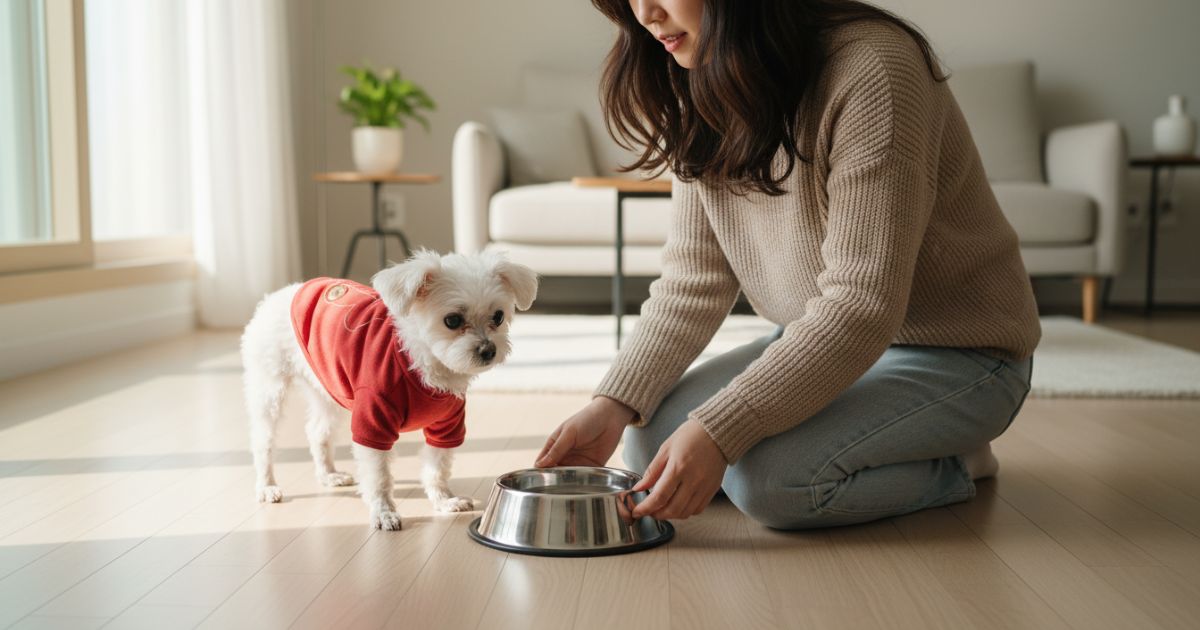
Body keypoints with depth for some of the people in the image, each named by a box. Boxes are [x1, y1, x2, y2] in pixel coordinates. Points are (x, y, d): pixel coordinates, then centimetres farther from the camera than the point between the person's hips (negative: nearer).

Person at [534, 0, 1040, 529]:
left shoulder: (873, 69, -26)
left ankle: (949, 463, 0)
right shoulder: (703, 97, -2)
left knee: (769, 477, -29)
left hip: (955, 352, -8)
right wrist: (613, 404, -17)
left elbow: (863, 304, -30)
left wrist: (716, 432, -33)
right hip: (819, 340, 8)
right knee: (650, 440, -4)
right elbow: (693, 280, -4)